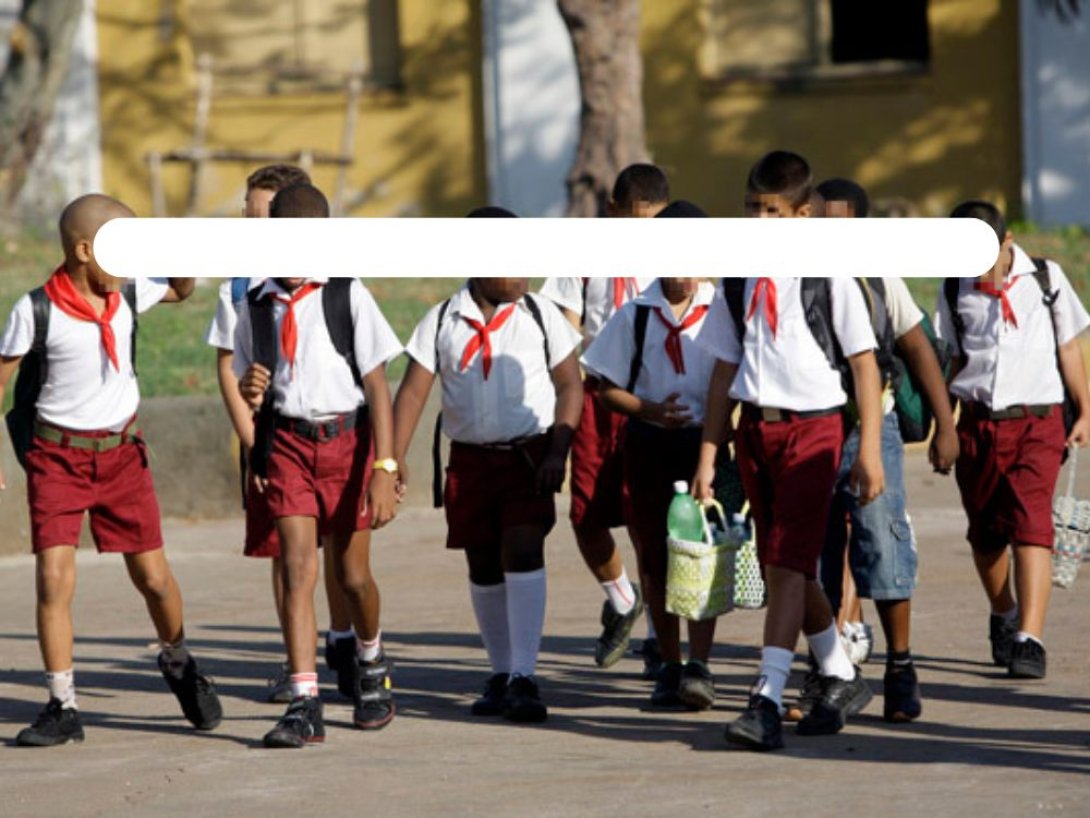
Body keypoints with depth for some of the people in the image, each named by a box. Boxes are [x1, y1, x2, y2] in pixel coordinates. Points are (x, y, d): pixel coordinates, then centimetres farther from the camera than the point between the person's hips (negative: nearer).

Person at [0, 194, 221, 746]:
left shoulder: (129, 294, -2)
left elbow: (180, 293, 20)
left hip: (121, 452, 3)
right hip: (58, 455, -3)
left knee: (153, 577, 5)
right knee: (54, 579, -11)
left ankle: (177, 661, 34)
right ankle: (63, 707, -2)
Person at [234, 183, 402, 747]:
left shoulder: (348, 296, -6)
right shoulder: (257, 304, 4)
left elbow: (377, 388, -6)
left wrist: (384, 469, -13)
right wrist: (249, 391, -10)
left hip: (346, 438, -1)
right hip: (287, 441, 2)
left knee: (353, 574, 9)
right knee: (297, 569, -10)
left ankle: (370, 661, 40)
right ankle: (304, 705, -12)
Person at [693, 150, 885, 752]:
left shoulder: (829, 276, -4)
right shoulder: (739, 279, 8)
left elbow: (864, 364, -4)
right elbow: (724, 369, 13)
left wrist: (869, 449, -9)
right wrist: (708, 454, 9)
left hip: (812, 426, -5)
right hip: (754, 429, 5)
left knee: (789, 564, -13)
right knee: (779, 567, 11)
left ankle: (767, 703, -18)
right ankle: (841, 679, 29)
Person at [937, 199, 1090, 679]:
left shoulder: (1046, 279, 2)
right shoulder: (955, 292, 6)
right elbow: (951, 358, 14)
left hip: (1036, 423, -3)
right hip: (977, 424, 3)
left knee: (1031, 526, -16)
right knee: (985, 533, 11)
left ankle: (1030, 640, -21)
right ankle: (1003, 616, 37)